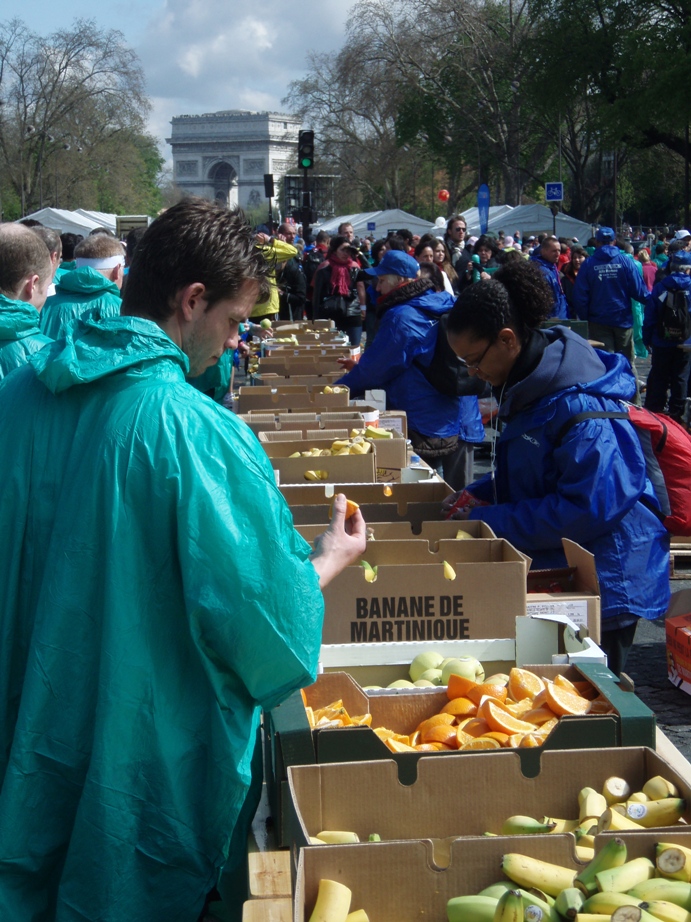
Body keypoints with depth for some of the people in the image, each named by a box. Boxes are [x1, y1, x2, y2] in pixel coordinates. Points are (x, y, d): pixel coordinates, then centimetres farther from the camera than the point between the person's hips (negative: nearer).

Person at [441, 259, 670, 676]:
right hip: (553, 572, 10)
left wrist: (491, 521, -22)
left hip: (604, 585, -10)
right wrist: (477, 497, 2)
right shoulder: (529, 387, 7)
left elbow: (589, 507, -29)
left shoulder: (579, 407, -25)